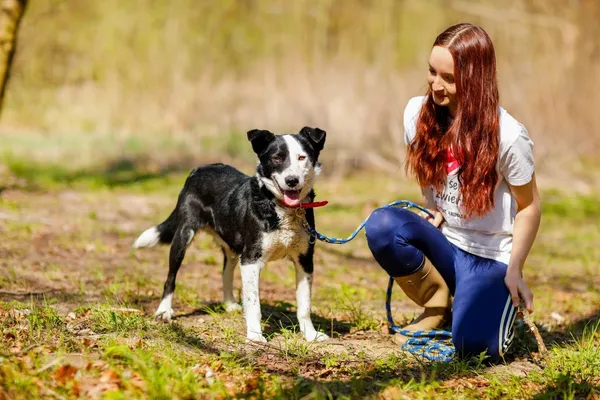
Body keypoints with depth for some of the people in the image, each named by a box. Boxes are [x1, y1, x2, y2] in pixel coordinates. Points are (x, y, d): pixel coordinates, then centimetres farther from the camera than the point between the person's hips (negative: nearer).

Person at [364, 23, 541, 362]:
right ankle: (439, 306, -1)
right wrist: (434, 211, 1)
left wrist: (514, 271, -11)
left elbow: (529, 206, -8)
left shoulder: (508, 136, -20)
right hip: (442, 244, 4)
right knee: (382, 225, -28)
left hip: (490, 256, -4)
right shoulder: (418, 114, -7)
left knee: (473, 346, -26)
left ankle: (503, 302, 13)